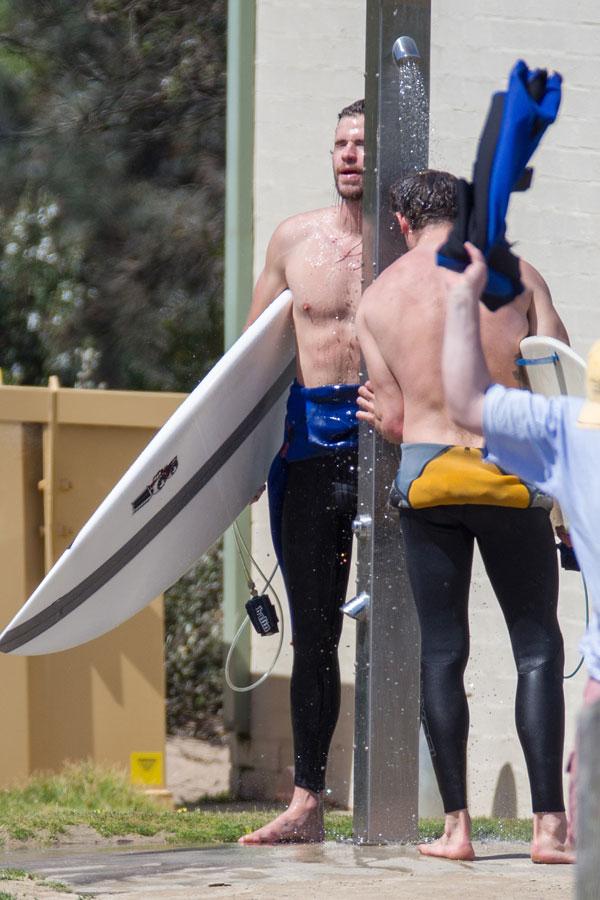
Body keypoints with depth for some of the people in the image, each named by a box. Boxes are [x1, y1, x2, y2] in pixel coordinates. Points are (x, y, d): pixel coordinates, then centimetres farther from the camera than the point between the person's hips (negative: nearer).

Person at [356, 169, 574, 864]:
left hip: (426, 472, 1)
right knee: (538, 648, 5)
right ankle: (549, 826, -3)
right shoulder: (515, 276, 1)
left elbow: (394, 420, 3)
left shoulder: (378, 298, 4)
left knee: (442, 652, 9)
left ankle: (456, 826, 6)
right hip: (510, 472, -1)